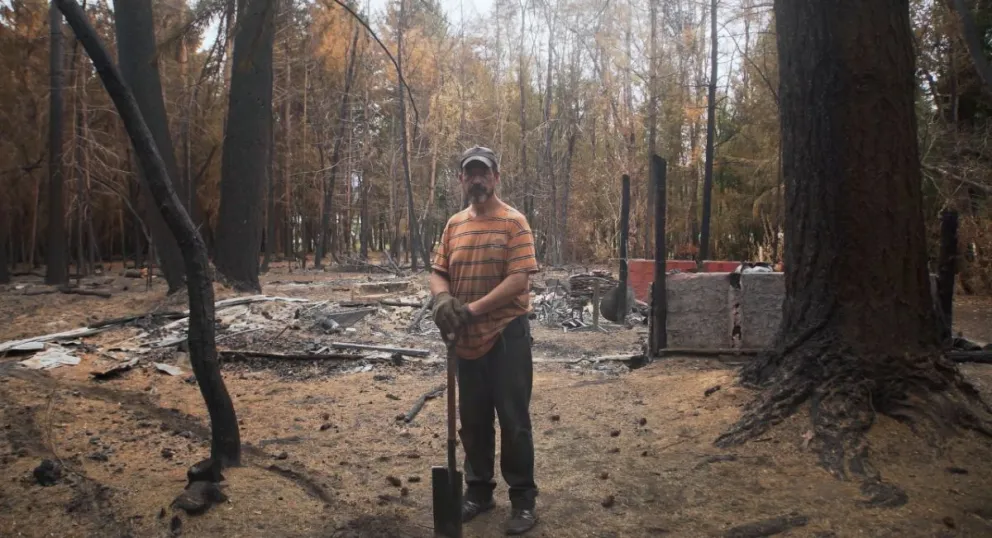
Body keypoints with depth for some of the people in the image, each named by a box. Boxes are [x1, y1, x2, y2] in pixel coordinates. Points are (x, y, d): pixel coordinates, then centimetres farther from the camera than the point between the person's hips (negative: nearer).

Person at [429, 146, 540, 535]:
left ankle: (523, 500, 15)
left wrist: (473, 308, -23)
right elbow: (438, 272, 9)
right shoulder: (454, 225, 10)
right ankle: (478, 491, 30)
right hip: (467, 339, 5)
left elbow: (519, 279, -17)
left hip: (507, 335, -5)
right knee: (473, 420, 15)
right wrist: (443, 299, -14)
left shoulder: (514, 222, -8)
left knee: (513, 420, 2)